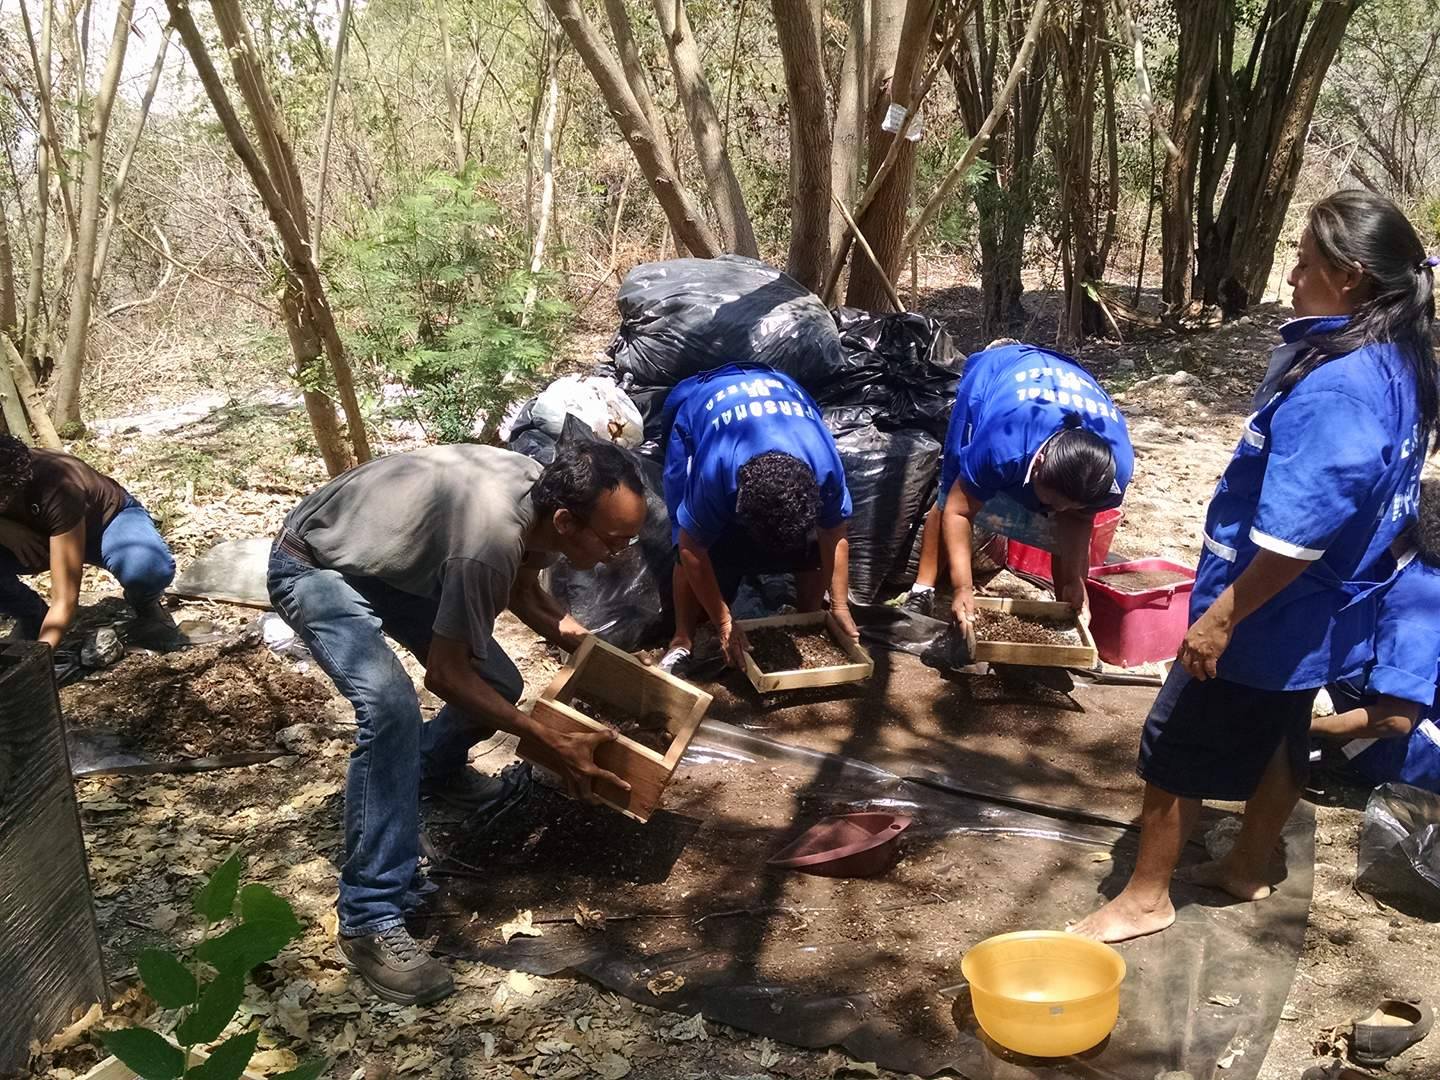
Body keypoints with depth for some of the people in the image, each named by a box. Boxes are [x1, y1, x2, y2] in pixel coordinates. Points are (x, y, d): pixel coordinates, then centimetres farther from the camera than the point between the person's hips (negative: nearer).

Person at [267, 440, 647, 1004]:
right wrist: (555, 743, -24)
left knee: (499, 683, 5)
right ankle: (370, 921, -22)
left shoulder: (541, 492, -13)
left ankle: (433, 768, 39)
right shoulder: (490, 542, -39)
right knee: (391, 706, -31)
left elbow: (522, 589, 9)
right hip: (314, 567, -8)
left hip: (389, 560, 9)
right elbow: (445, 675, -27)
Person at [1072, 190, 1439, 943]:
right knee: (1278, 739, 23)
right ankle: (1248, 870, 41)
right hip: (1317, 617, 9)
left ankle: (1145, 898, 20)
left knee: (1176, 745, 5)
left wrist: (1222, 616, -23)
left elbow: (1294, 537, -31)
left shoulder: (1334, 388, -30)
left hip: (1268, 616, -9)